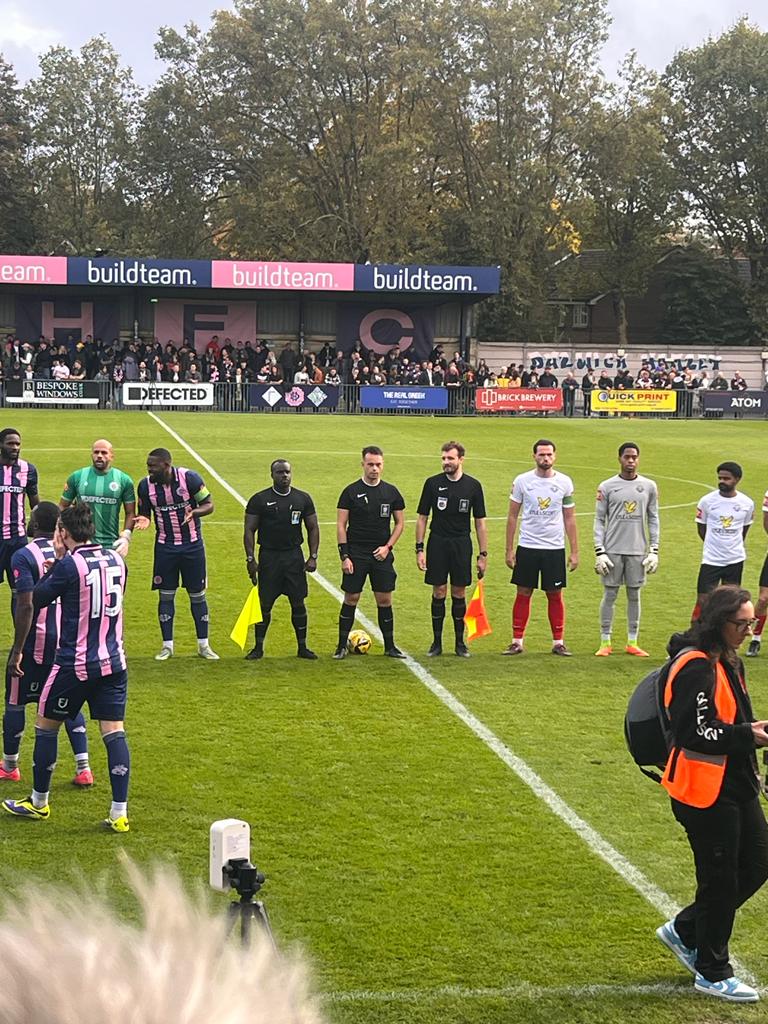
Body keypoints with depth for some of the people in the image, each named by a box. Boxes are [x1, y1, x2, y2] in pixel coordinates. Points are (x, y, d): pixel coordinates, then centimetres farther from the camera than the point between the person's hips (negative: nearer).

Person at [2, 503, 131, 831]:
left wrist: (58, 559, 2)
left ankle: (39, 802, 26)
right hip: (113, 663, 5)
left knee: (46, 726, 14)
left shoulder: (69, 564, -15)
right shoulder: (116, 560, 3)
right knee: (114, 733, 3)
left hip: (74, 665, -5)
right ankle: (119, 813, -1)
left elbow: (37, 600, -5)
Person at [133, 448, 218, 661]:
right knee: (166, 595, 3)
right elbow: (144, 513, 5)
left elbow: (209, 504, -7)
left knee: (197, 595, 6)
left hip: (192, 545, -2)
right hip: (165, 547, 2)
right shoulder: (146, 485, -7)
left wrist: (194, 512, -28)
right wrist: (143, 520, -19)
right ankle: (167, 645, 13)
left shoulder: (190, 478, -15)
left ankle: (203, 645, 15)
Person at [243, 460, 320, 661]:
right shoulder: (259, 500, -3)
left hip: (294, 556, 2)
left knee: (298, 603, 4)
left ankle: (302, 647, 13)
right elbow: (249, 530, -2)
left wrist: (313, 557, 1)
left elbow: (313, 528, 10)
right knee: (264, 604, 0)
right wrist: (250, 559, -9)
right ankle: (258, 647, 11)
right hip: (269, 557, -2)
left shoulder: (303, 499, 5)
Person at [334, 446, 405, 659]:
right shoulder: (351, 492, -2)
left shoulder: (391, 492, 5)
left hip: (381, 554, 2)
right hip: (356, 554, -2)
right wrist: (344, 556, -10)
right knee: (351, 599, 1)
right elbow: (341, 525, -2)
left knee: (384, 600, 3)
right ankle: (342, 646, 10)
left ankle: (389, 646, 13)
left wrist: (387, 546, -4)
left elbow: (399, 523, 11)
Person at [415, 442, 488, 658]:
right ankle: (437, 642, 10)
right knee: (439, 593, 1)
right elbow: (422, 518, 3)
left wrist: (483, 555, 1)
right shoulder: (433, 483, 0)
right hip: (437, 543, 0)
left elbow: (480, 523, 5)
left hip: (462, 544, 0)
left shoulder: (473, 486, 1)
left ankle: (460, 643, 14)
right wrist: (420, 549, -3)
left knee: (459, 594, 4)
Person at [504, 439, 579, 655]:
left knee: (555, 595, 4)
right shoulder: (522, 481, -1)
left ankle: (558, 642, 12)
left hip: (555, 548, 0)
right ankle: (517, 641, 10)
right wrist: (509, 549, 0)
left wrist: (574, 551, 3)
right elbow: (512, 516, 4)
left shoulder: (565, 482, 1)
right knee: (523, 593, 3)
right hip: (527, 547, 0)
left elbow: (569, 519, 6)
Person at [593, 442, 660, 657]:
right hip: (612, 550, -2)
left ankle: (632, 642, 14)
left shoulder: (649, 486, 6)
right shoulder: (607, 487, 0)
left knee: (634, 595, 7)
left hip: (638, 551, 2)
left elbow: (653, 520, 10)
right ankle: (605, 642, 8)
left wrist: (654, 551, 3)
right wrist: (599, 552, -6)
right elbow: (599, 520, 2)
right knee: (610, 594, 2)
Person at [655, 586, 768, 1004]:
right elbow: (694, 732, -26)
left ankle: (684, 931, 29)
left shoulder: (728, 662, 11)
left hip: (734, 786, 10)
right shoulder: (696, 668, -21)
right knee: (720, 880, 1)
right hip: (705, 791, -10)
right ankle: (712, 973, 17)